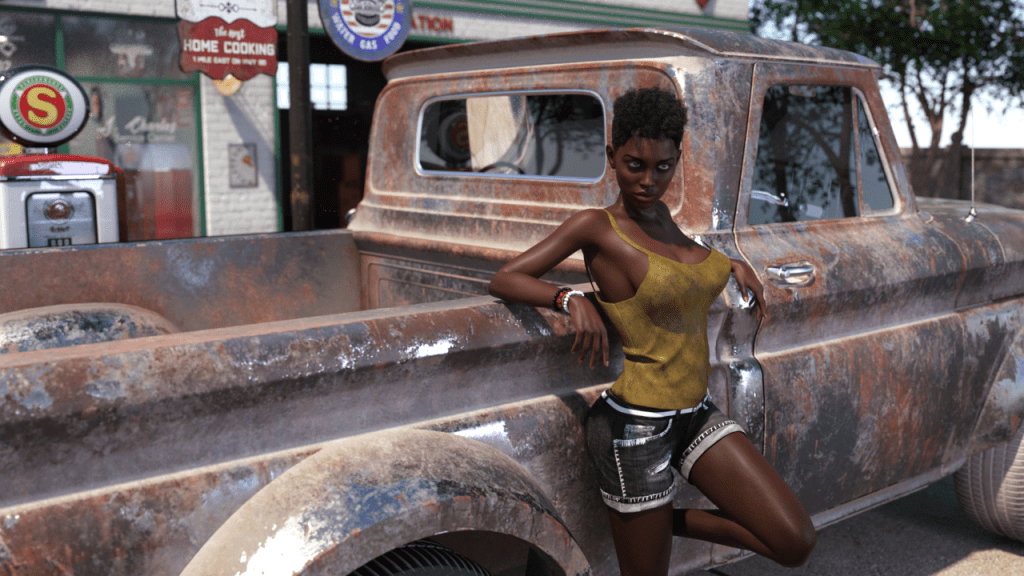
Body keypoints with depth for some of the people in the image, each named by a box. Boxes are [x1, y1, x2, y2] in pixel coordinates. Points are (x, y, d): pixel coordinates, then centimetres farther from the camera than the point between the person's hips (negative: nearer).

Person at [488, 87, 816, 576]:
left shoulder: (658, 213, 8)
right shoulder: (595, 225, -10)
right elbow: (503, 281, -12)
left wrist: (733, 264, 18)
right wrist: (572, 299, -28)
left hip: (694, 415, 7)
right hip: (635, 425, -6)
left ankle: (663, 520, 15)